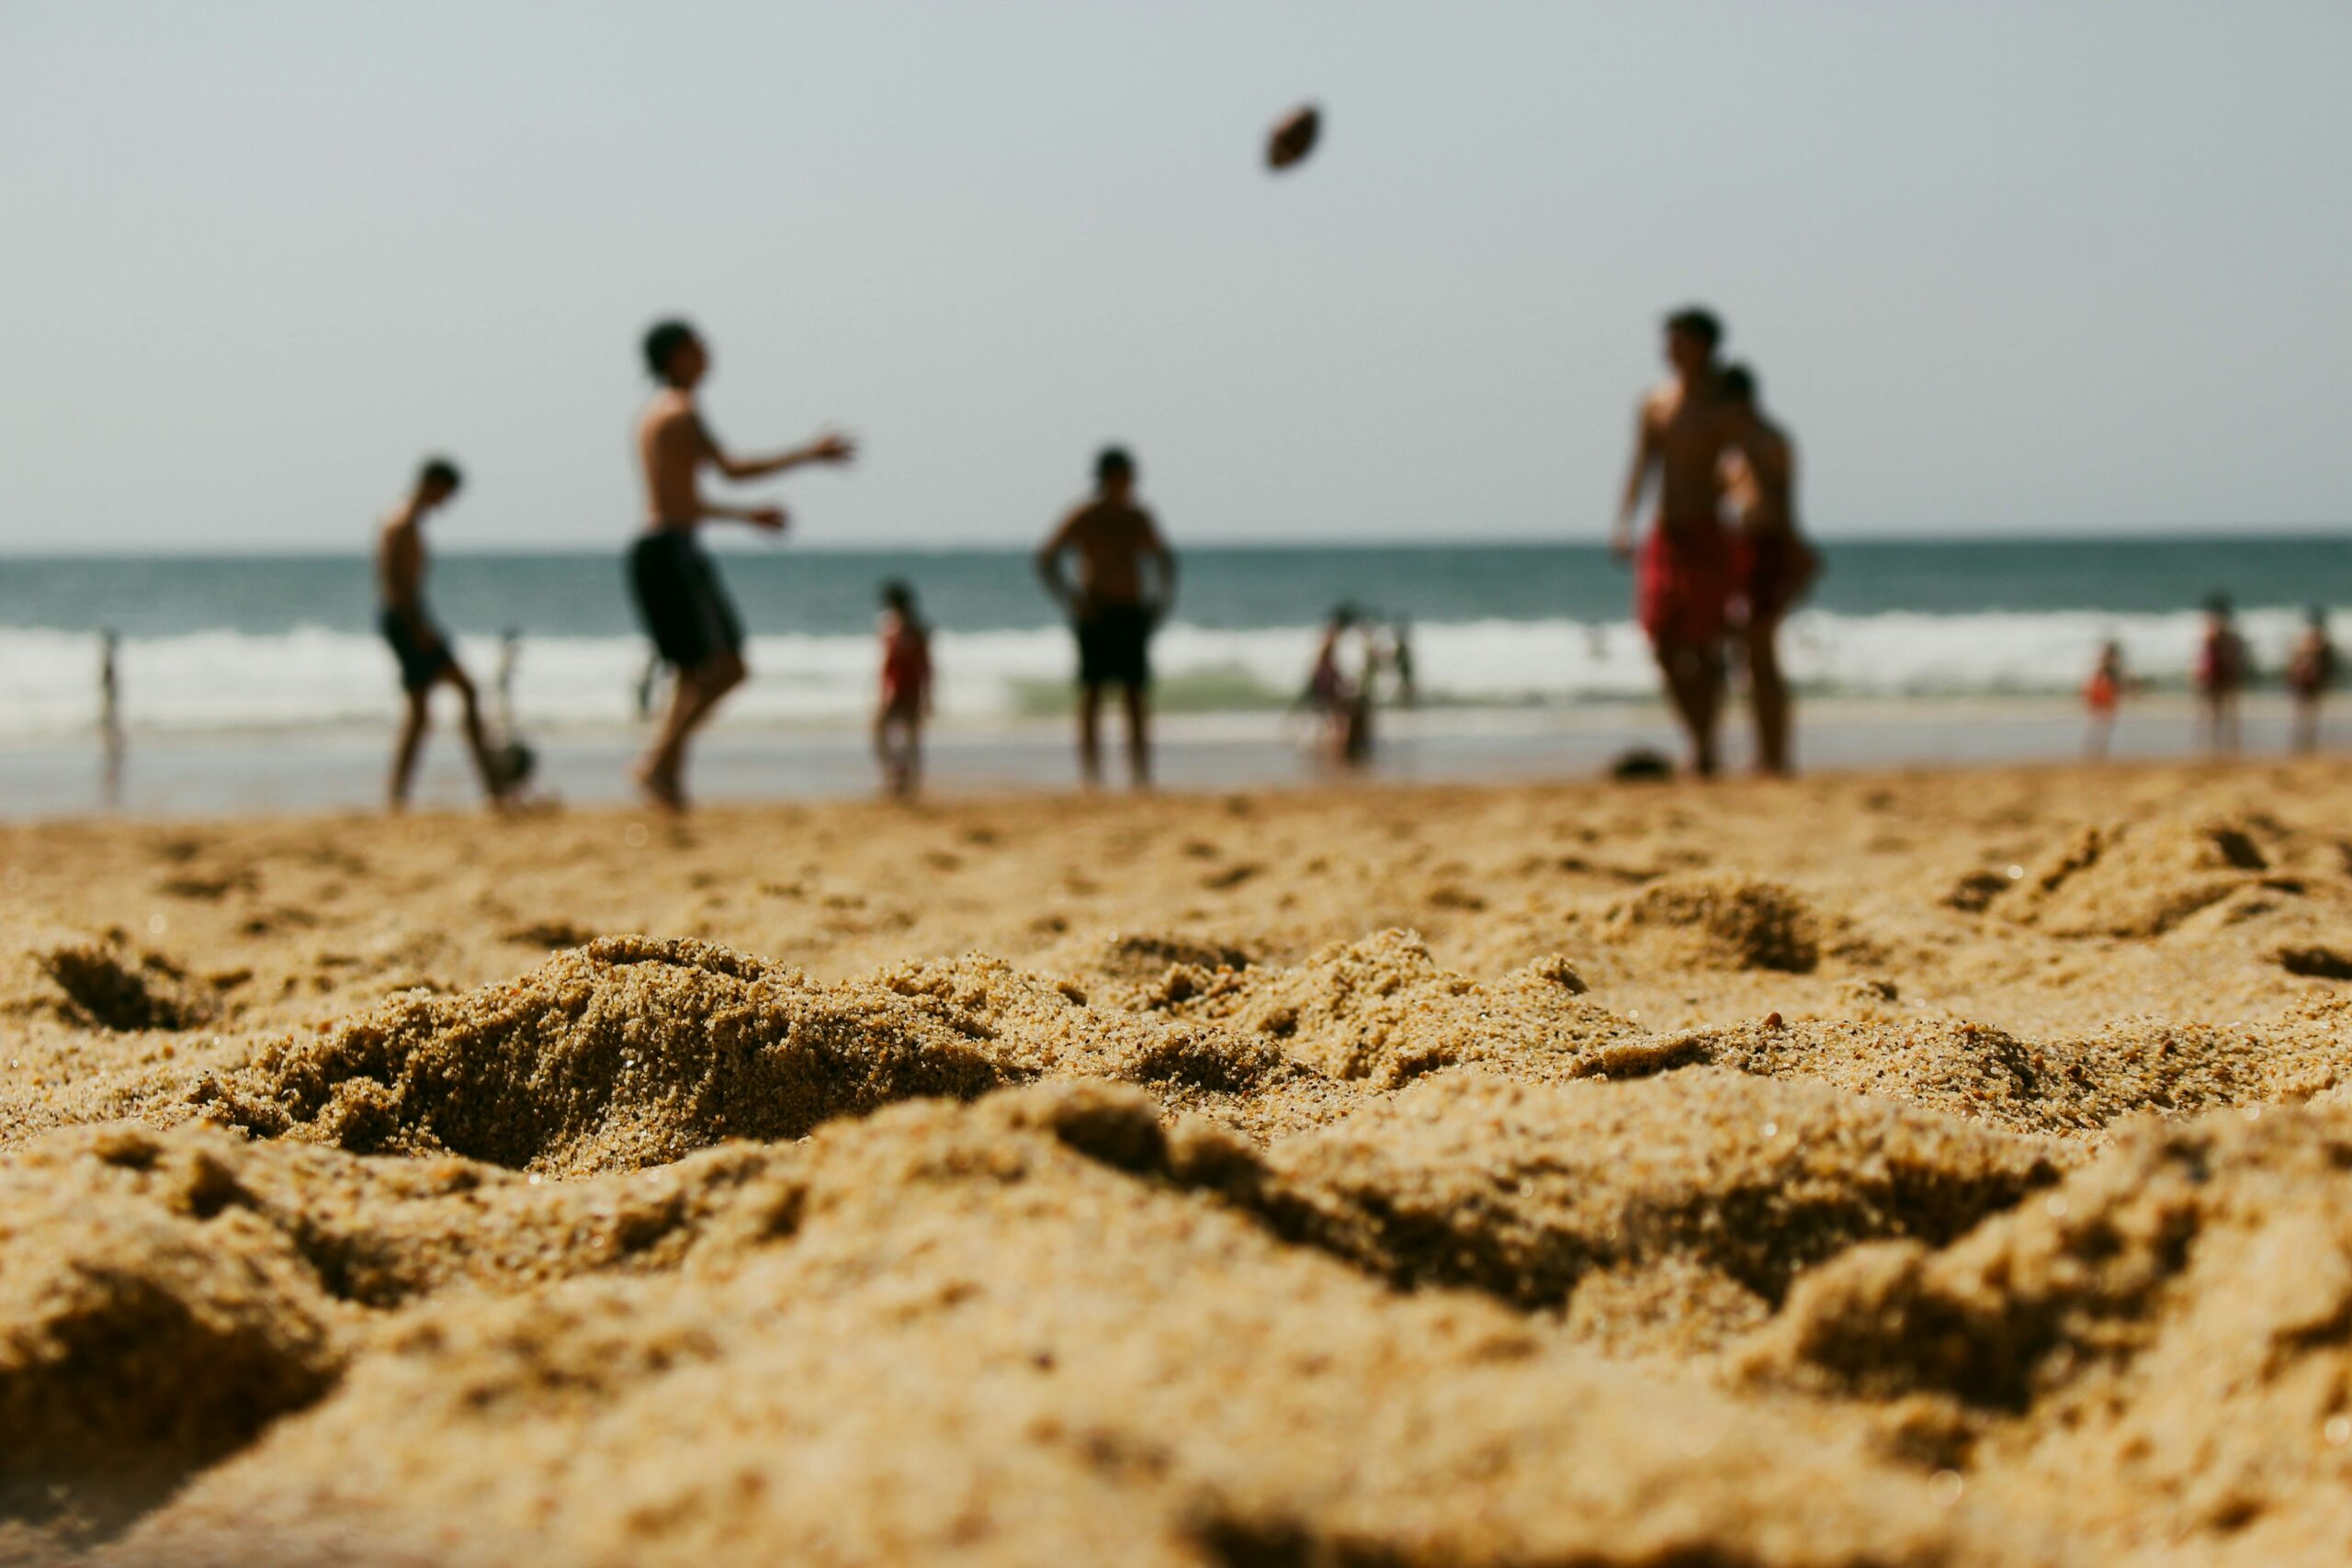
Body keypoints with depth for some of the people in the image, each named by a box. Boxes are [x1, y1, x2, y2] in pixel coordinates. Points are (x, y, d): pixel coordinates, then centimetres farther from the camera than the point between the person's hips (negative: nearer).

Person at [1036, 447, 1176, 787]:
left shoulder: (1139, 519, 12)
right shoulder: (1083, 518, -1)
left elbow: (1164, 560, 24)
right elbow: (1047, 560, -4)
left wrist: (1161, 602, 12)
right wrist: (1072, 600, -11)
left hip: (1133, 616, 4)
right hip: (1096, 616, -4)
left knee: (1137, 697, 1)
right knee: (1091, 694, -7)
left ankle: (1141, 778, 1)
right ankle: (1092, 777, -7)